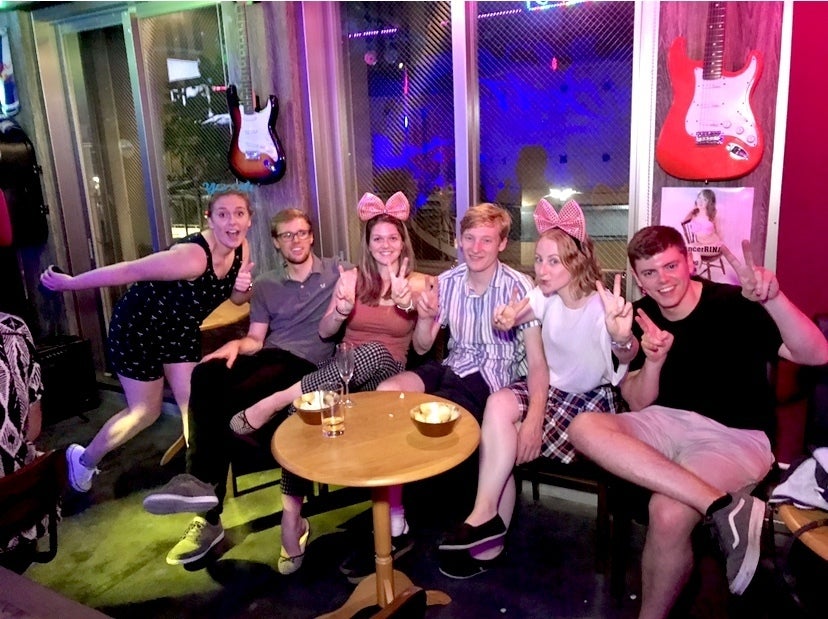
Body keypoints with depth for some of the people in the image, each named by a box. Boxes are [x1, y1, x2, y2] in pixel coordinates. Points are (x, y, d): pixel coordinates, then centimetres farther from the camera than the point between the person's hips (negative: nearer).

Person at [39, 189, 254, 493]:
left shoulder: (241, 247, -12)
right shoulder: (193, 256, -36)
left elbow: (236, 298, 2)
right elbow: (130, 270, -28)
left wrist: (243, 288, -22)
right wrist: (69, 283, -18)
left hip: (180, 328, 7)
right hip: (138, 325, -6)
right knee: (145, 411, 7)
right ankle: (83, 460, 34)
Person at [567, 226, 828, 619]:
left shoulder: (735, 305, -10)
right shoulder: (641, 316, 2)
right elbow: (638, 405, 2)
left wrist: (773, 298, -37)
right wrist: (653, 362, -18)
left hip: (735, 437, -4)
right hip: (669, 424, 5)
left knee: (668, 513, -32)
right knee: (584, 428, -25)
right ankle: (725, 507, -28)